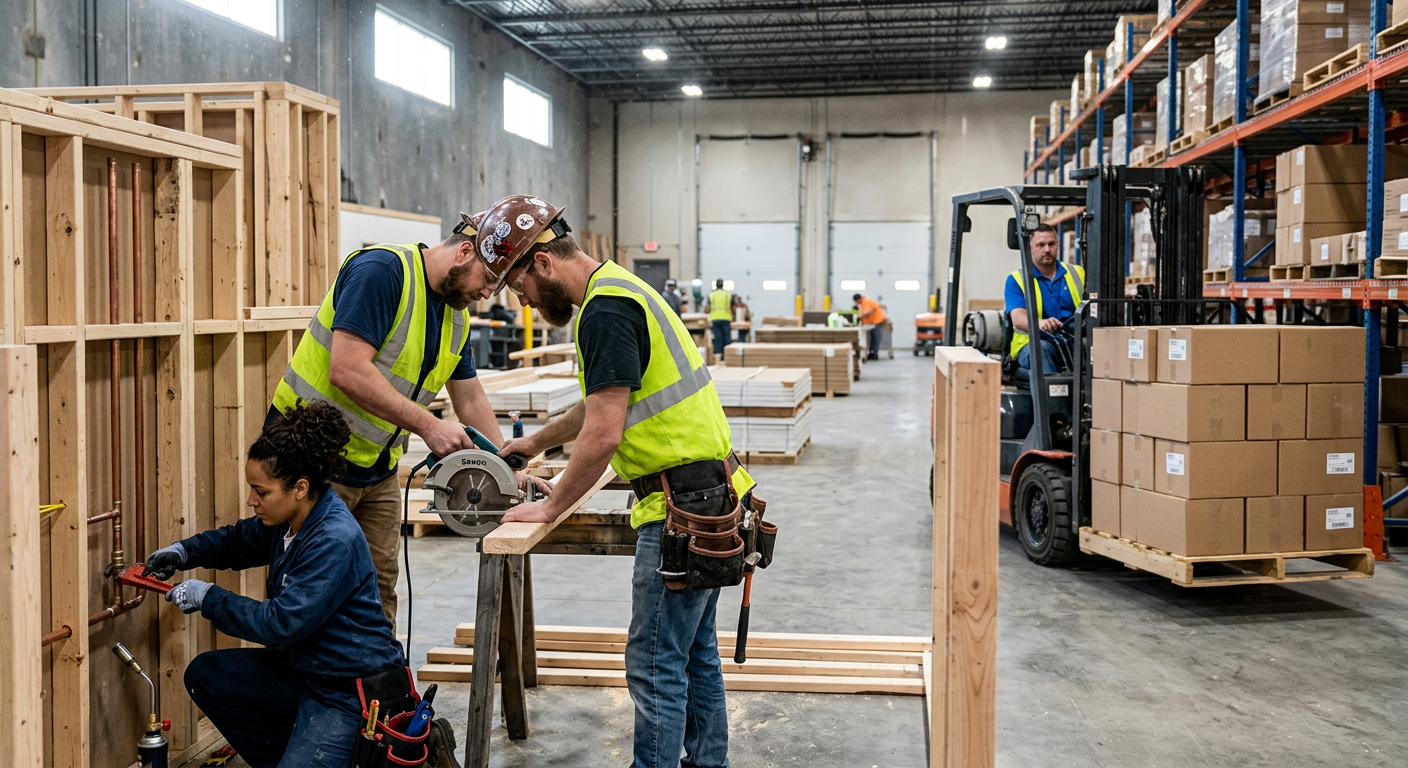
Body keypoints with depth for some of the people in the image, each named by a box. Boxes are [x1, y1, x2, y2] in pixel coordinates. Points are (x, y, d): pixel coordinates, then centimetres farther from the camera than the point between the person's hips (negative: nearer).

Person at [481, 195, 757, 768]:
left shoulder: (606, 310, -17)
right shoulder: (620, 288, 16)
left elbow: (604, 434, -21)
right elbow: (605, 403, 29)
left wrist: (550, 507, -8)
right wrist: (536, 441, 35)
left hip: (682, 508, -11)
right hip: (709, 495, 11)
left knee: (656, 662, -2)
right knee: (694, 651, 18)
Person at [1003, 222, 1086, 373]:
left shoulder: (1077, 273, 18)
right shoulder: (1016, 280, 7)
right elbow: (1018, 319, -9)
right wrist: (1039, 323, -33)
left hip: (1076, 343, 2)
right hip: (1034, 345, -2)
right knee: (1040, 347, -36)